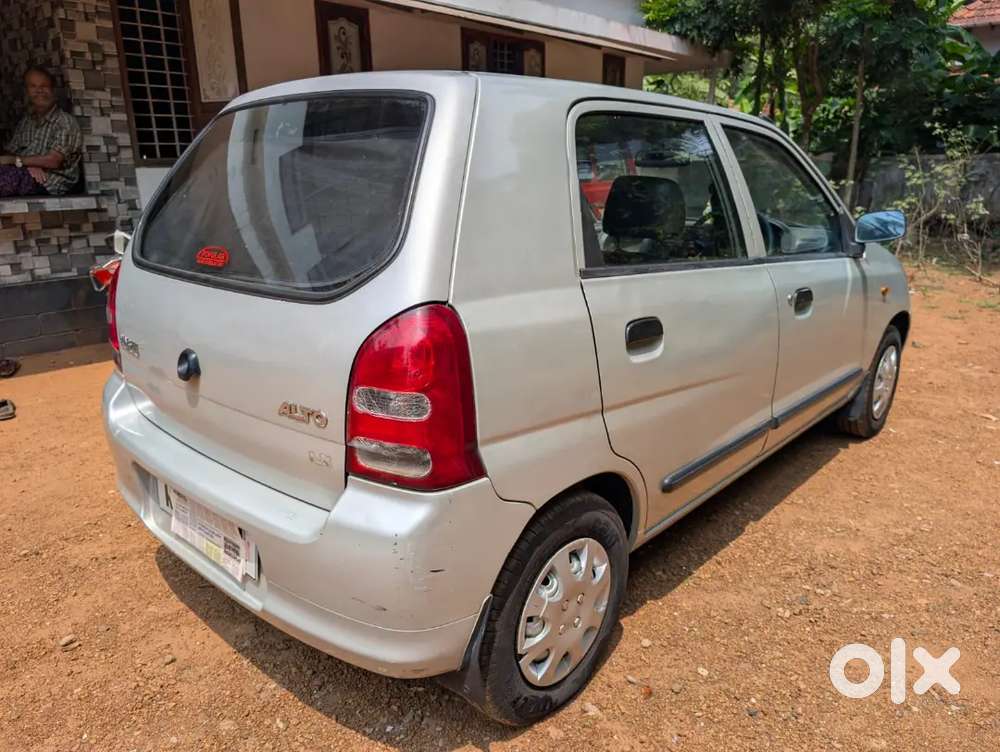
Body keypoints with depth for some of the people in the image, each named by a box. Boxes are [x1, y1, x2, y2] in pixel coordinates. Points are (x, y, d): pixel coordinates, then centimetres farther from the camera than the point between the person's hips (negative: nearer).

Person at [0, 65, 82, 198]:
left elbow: (53, 161, -10)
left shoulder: (65, 121, 0)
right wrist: (29, 164, -9)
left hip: (51, 183, -5)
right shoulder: (25, 122, 21)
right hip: (23, 177, 6)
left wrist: (14, 160, -4)